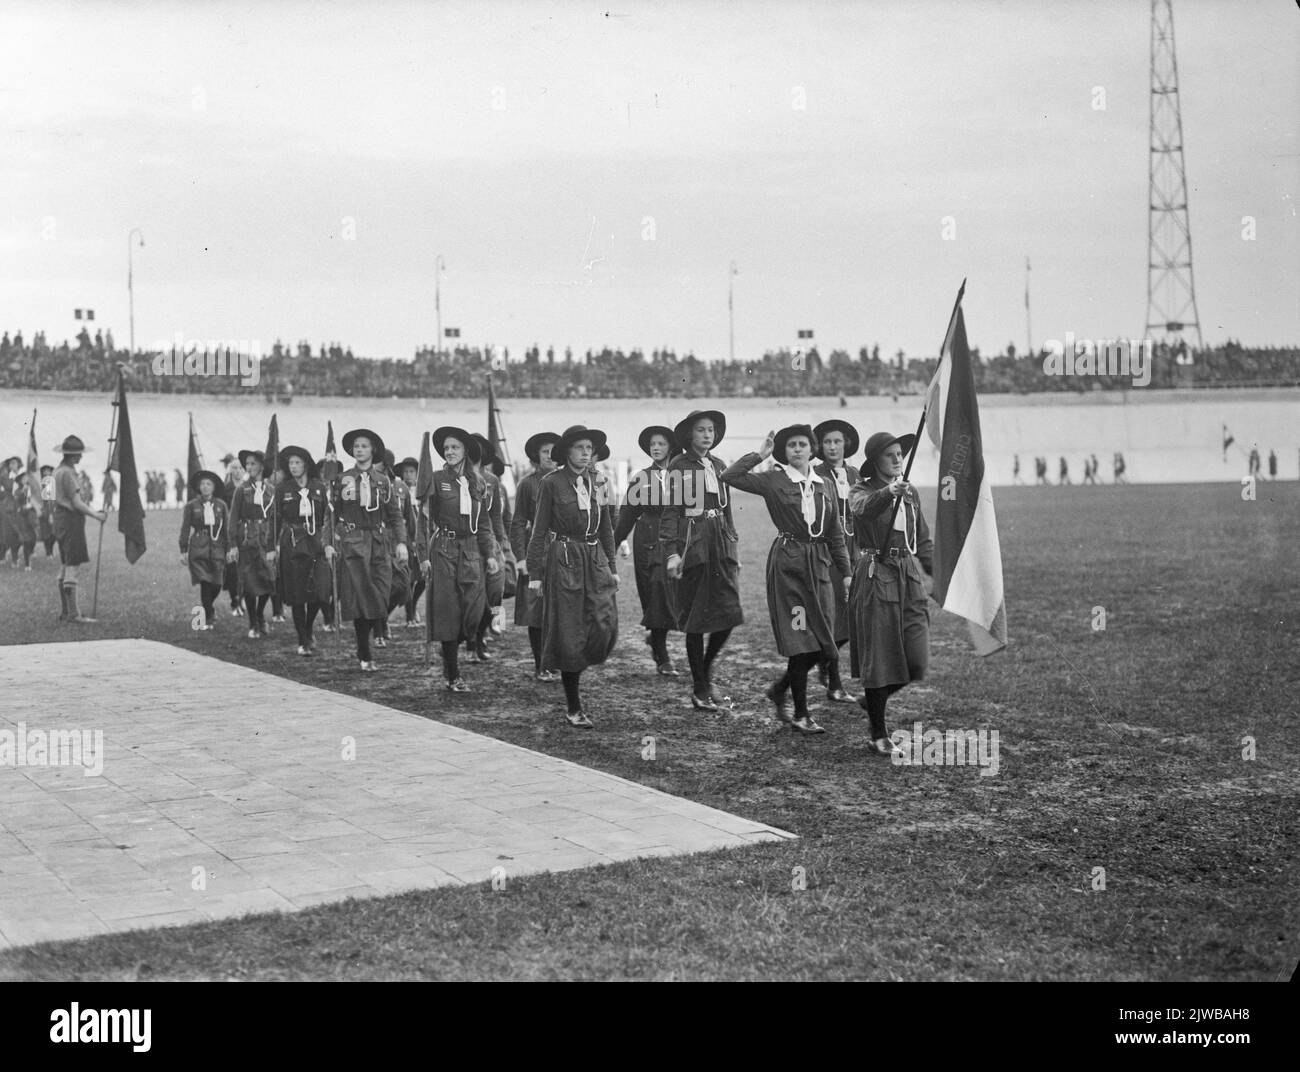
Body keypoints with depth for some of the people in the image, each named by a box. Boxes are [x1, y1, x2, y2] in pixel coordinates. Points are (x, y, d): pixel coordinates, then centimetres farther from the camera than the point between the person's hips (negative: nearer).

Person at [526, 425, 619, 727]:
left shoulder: (596, 482, 10)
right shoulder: (552, 482, -4)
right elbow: (539, 529, -2)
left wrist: (612, 567, 14)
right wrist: (534, 572, -4)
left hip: (595, 559, 4)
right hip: (563, 560, -4)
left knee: (605, 625, -11)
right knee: (569, 634, -1)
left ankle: (575, 676, 17)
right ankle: (573, 708, 8)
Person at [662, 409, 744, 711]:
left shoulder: (718, 466, 14)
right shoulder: (679, 467, -4)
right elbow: (670, 511, -7)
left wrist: (734, 547, 17)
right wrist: (672, 552, -15)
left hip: (721, 546, 6)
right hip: (693, 547, -6)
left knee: (729, 613, 1)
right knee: (696, 620, 1)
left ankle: (705, 673, 22)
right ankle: (699, 689, 10)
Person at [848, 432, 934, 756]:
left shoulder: (910, 493, 14)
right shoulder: (863, 491, -4)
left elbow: (923, 541, 19)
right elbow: (864, 508, -29)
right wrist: (889, 492, -49)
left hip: (909, 575, 5)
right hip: (876, 578, -5)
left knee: (916, 661, 0)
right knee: (879, 657, -2)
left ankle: (873, 699, 29)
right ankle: (879, 735, 10)